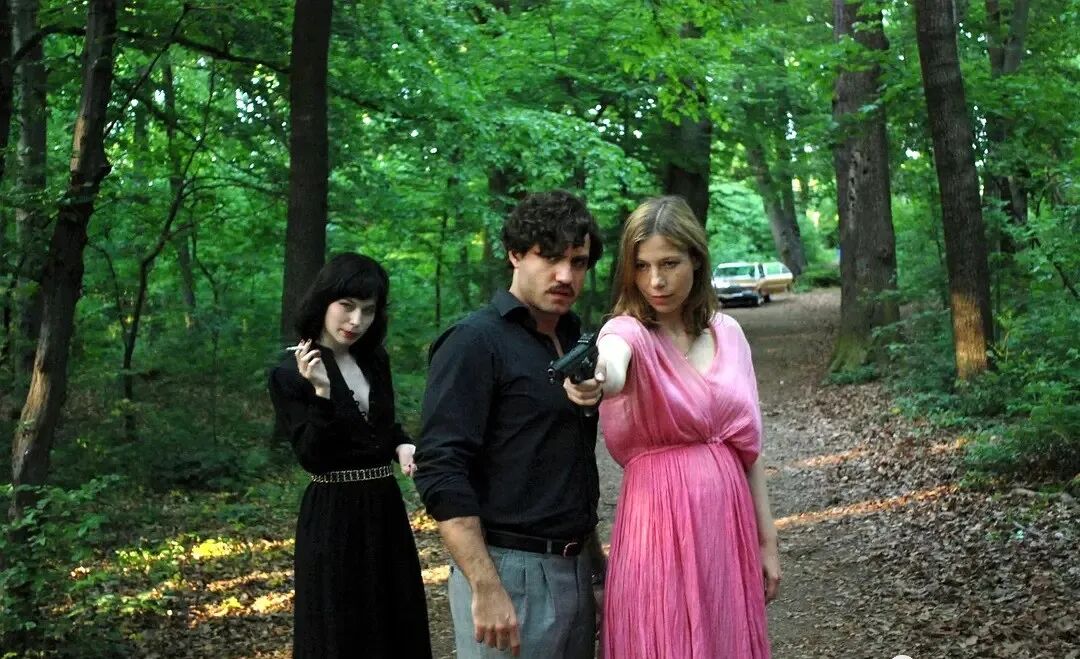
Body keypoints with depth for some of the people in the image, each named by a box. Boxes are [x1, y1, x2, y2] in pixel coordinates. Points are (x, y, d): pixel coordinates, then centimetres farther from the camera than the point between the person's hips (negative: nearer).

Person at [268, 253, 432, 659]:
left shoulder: (376, 362, 7)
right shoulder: (290, 375, -11)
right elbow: (312, 457, -16)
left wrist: (402, 446, -3)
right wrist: (322, 392, -27)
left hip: (385, 508, 6)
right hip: (334, 517, -6)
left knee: (397, 622, 13)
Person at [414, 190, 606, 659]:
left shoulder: (576, 343, 12)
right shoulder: (475, 342, -12)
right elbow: (440, 472, -19)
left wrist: (596, 562, 16)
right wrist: (486, 589, -23)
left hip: (576, 568, 7)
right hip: (509, 570, -7)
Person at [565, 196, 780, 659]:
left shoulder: (727, 333, 6)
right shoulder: (628, 332, -9)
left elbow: (747, 443, 11)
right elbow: (612, 369, -35)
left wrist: (767, 540, 10)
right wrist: (593, 380, -59)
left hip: (729, 525, 5)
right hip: (663, 527, -4)